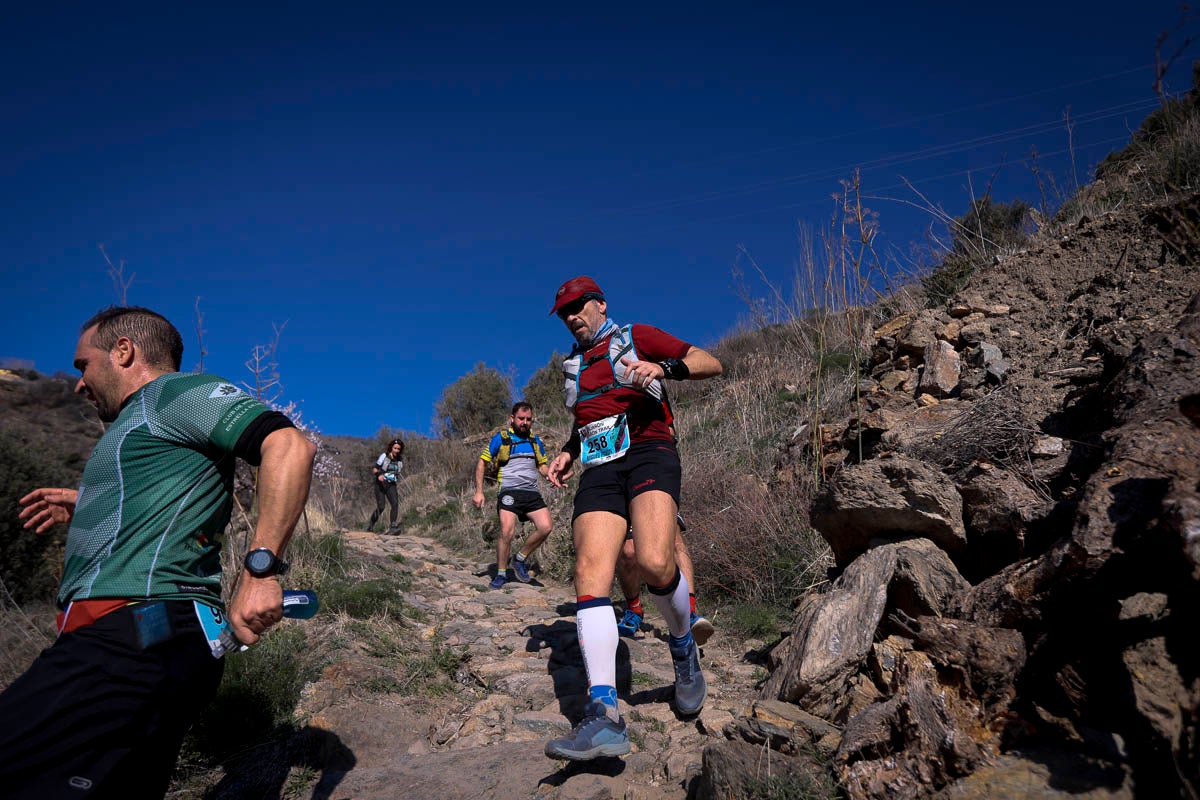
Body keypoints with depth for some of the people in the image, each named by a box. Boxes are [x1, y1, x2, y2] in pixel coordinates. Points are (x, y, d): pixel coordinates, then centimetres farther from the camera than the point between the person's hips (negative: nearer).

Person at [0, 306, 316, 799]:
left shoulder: (175, 390, -2)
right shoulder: (146, 418, 29)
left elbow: (289, 444, -18)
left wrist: (261, 569, -24)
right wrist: (87, 506, 36)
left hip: (132, 643, -11)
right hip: (150, 643, 11)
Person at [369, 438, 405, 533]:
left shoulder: (400, 460, 6)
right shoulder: (384, 456, -4)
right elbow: (374, 468, -4)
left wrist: (397, 480, 2)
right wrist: (379, 475, -22)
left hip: (391, 485, 3)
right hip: (380, 484, -3)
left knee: (395, 504, -20)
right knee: (380, 507, -9)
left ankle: (392, 527, -22)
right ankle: (370, 526, 16)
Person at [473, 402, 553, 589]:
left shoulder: (535, 440, 17)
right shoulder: (500, 438, 4)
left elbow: (542, 467, 24)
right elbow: (481, 463, 7)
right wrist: (479, 491, 0)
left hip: (532, 492, 4)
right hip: (509, 491, -4)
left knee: (545, 527, -14)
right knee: (507, 531, -19)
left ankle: (520, 559, 9)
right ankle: (501, 574, 1)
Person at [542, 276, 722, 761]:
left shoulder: (637, 337, 12)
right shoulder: (573, 366, 28)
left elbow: (711, 364, 4)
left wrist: (664, 368, -14)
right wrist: (567, 454, 20)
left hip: (648, 452, -5)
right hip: (599, 470, 5)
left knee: (654, 563, -30)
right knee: (590, 572, -18)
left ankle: (683, 648, 3)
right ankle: (604, 716, -22)